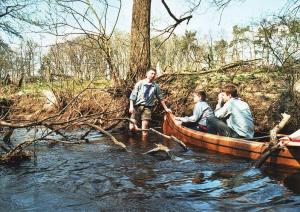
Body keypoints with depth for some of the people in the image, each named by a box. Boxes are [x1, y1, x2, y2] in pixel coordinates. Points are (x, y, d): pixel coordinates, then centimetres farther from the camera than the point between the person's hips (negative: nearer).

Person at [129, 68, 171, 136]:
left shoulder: (156, 86, 7)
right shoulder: (140, 83, 2)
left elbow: (160, 98, 17)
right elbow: (133, 95, 0)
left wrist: (166, 108, 19)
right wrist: (131, 106, -9)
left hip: (147, 108, 1)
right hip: (137, 107, -1)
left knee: (145, 131, 0)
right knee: (131, 128, -8)